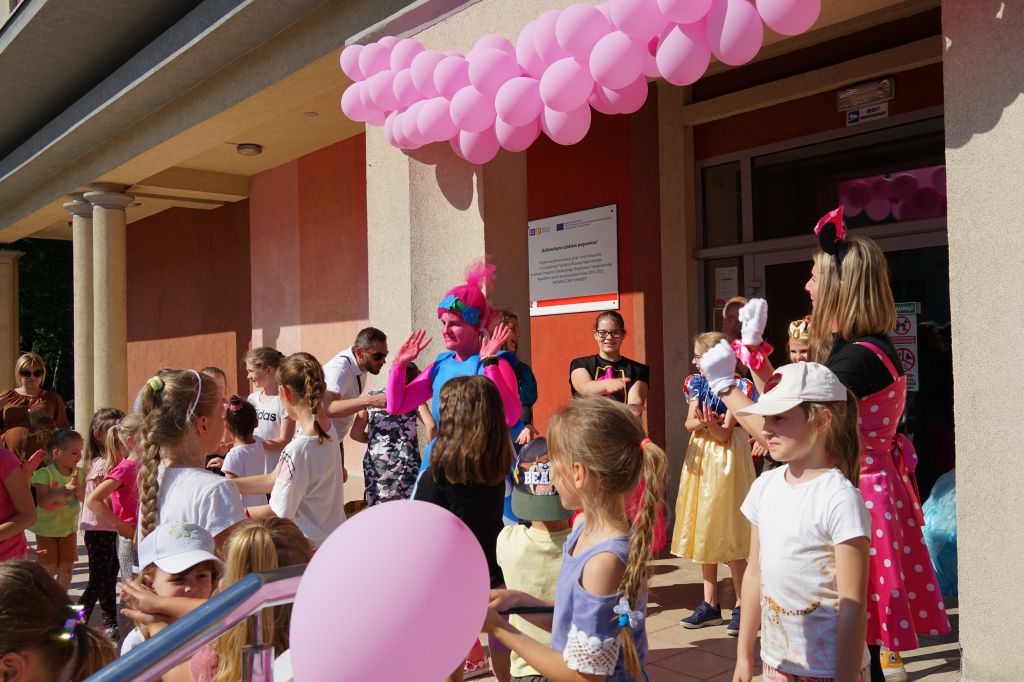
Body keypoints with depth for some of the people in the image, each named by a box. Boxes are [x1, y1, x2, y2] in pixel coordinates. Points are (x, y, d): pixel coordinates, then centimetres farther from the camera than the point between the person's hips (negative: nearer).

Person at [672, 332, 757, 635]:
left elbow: (725, 433, -15)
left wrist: (711, 424, -34)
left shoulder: (737, 387, -11)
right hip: (701, 456, 6)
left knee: (730, 528, -4)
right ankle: (710, 605, 20)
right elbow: (689, 423, -1)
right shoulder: (696, 383, 7)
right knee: (704, 531, 10)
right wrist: (703, 422, -22)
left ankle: (741, 607, 6)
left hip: (727, 459, -6)